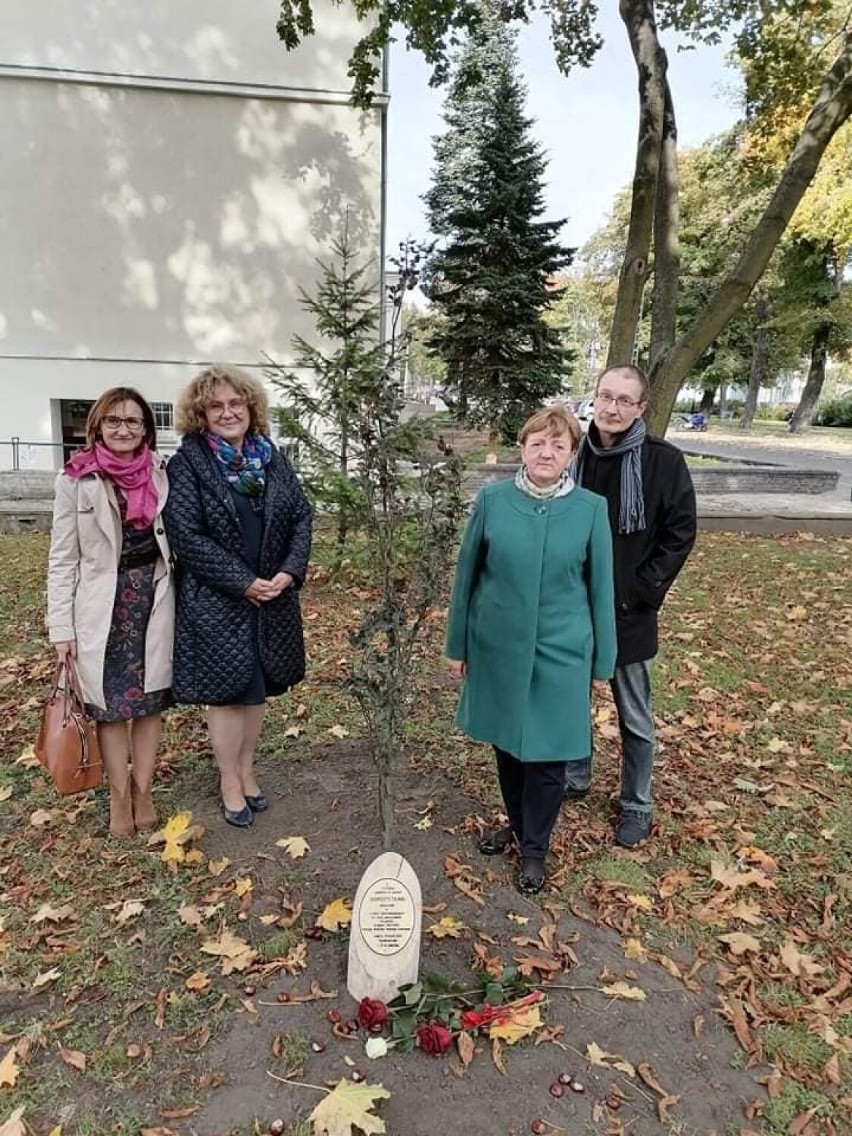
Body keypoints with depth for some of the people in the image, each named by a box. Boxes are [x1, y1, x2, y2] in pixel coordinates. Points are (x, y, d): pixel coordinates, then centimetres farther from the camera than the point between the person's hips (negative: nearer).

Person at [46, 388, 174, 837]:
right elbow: (62, 559, -3)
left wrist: (180, 600, 6)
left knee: (151, 697, 9)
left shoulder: (160, 475, 2)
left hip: (155, 598, 2)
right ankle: (119, 795, 22)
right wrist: (62, 627, -6)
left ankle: (142, 789, 24)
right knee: (110, 702, 7)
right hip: (102, 606, -2)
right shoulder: (75, 480, -5)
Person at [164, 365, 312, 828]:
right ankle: (230, 782, 23)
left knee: (256, 688, 14)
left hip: (272, 597, 5)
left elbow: (302, 516, 5)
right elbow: (186, 534, -15)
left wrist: (290, 572, -10)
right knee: (226, 690, 5)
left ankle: (246, 769, 32)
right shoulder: (187, 462, -7)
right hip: (216, 601, -4)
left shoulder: (270, 457, 6)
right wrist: (243, 583, -18)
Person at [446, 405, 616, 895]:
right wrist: (458, 644, 5)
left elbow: (601, 588, 0)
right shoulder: (492, 499, -5)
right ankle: (517, 822, 44)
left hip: (560, 653, -1)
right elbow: (467, 574, 2)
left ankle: (535, 848, 30)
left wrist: (603, 661, 3)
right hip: (497, 647, 2)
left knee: (547, 754, 7)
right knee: (507, 743, 18)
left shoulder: (591, 509, -6)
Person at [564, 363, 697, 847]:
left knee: (635, 718, 12)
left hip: (628, 613, -3)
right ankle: (577, 778, 42)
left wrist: (639, 590, -12)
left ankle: (637, 806, 31)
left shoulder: (664, 461, -10)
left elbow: (680, 534, -7)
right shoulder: (573, 455, -2)